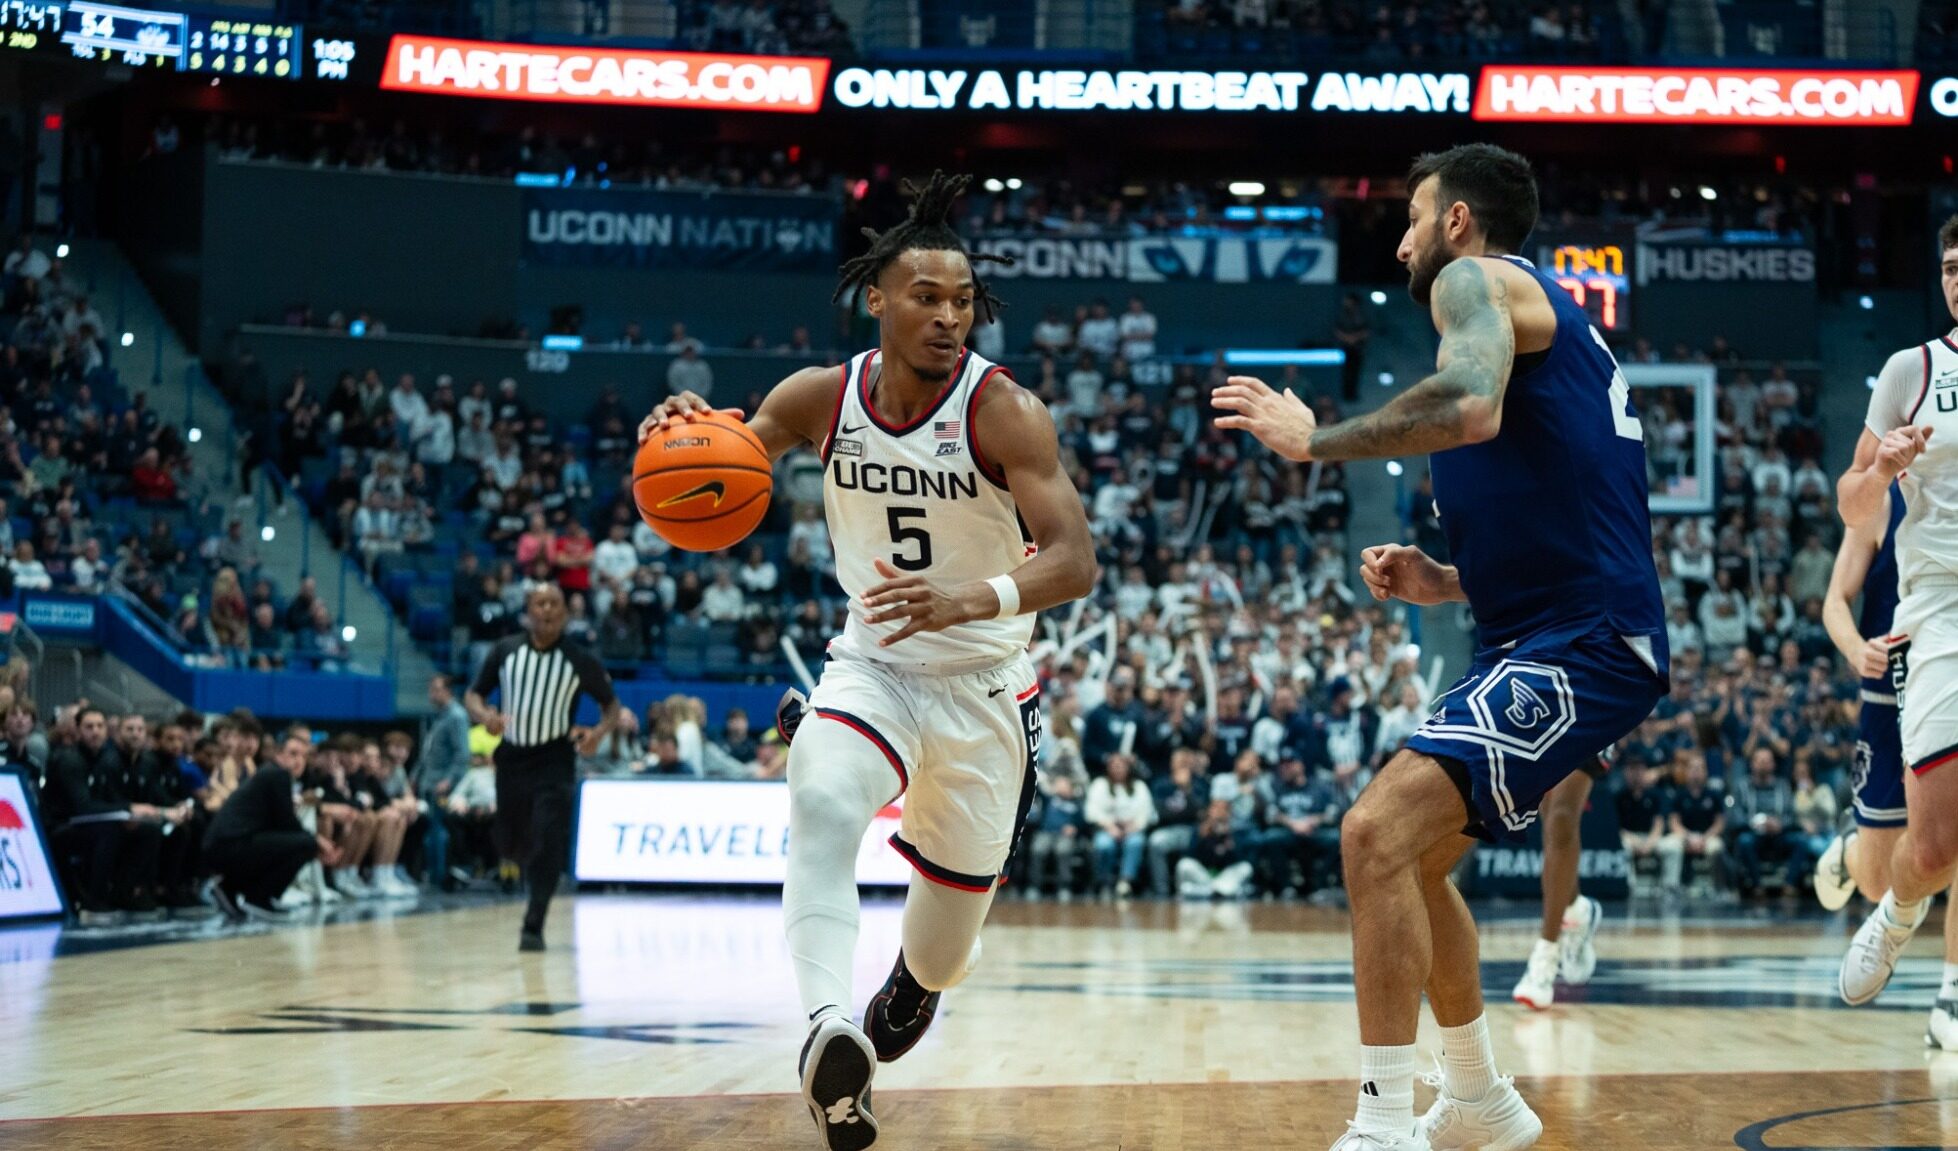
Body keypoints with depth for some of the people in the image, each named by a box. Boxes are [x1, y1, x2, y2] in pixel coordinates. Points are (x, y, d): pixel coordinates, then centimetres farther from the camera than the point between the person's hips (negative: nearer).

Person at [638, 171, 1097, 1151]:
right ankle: (827, 1028, -42)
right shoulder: (821, 398, -9)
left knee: (947, 938, 12)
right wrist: (683, 432, -24)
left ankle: (912, 988, 49)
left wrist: (972, 602, -48)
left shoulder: (1003, 410, -20)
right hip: (869, 666, 1)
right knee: (822, 803, -34)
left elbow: (1075, 559, -29)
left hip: (980, 684, -1)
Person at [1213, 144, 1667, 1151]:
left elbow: (1471, 408, -27)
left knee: (1377, 833, -20)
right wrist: (1444, 584, 17)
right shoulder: (1548, 319, 26)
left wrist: (1312, 439, -15)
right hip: (1551, 641, 11)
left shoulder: (1478, 276, -3)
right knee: (1410, 853, 21)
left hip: (1579, 647, -11)